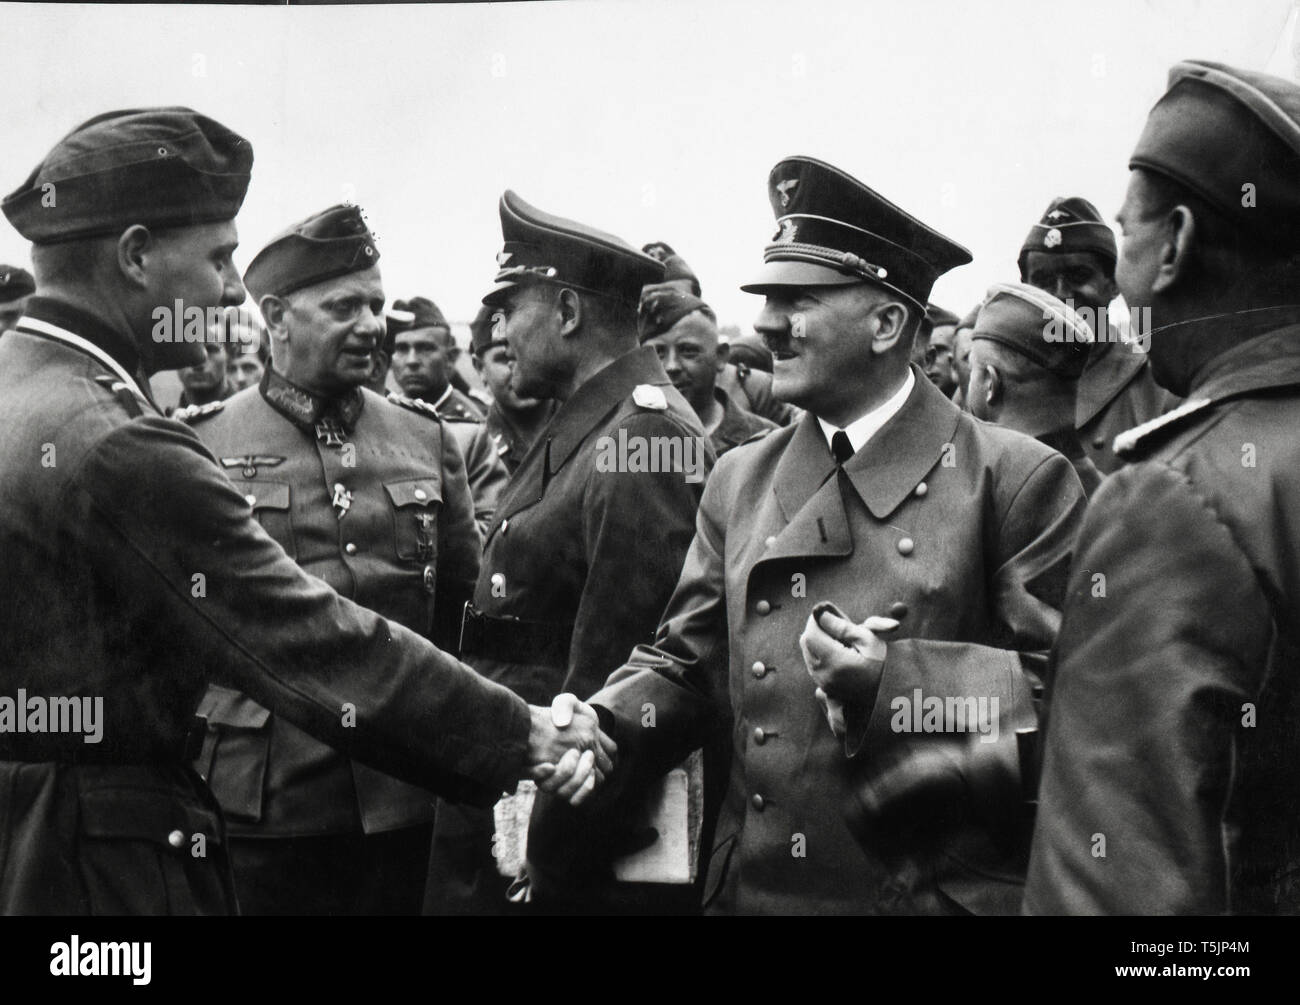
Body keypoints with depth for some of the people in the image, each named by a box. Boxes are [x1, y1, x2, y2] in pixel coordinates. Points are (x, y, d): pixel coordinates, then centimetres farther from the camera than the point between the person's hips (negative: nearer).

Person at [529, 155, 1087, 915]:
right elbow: (685, 665, 12)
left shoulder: (1015, 478, -7)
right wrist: (595, 732, -6)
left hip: (939, 891, -4)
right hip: (754, 886, 5)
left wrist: (896, 683, -21)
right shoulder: (741, 481, 8)